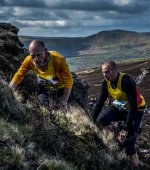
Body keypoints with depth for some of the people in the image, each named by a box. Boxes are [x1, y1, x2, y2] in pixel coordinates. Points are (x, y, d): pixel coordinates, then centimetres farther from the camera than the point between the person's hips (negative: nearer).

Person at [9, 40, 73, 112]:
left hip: (60, 85, -2)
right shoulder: (29, 60, -31)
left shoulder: (58, 60, -41)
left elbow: (68, 82, -34)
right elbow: (18, 77, -18)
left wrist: (64, 102, -32)